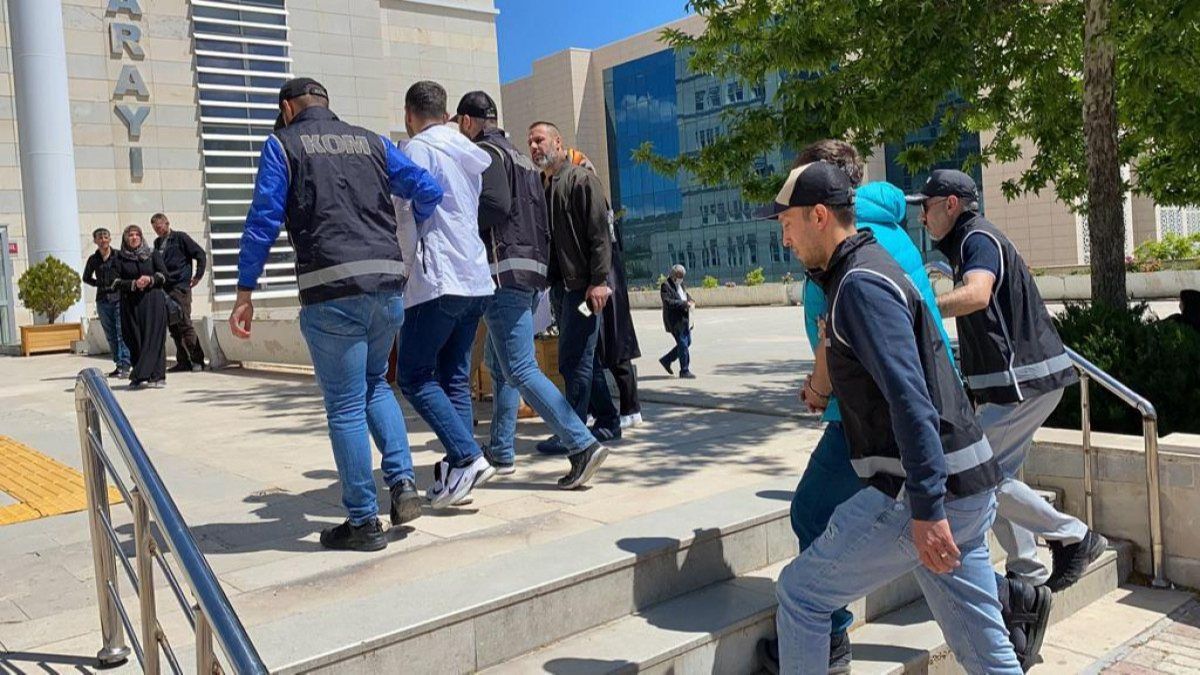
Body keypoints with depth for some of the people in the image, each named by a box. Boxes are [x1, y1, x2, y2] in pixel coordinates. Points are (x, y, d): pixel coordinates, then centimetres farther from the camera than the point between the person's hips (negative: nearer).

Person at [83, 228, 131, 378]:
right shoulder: (93, 259, 8)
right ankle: (119, 365, 13)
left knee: (122, 332, -11)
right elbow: (86, 278, 21)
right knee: (110, 335, 6)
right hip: (103, 300, 4)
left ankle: (125, 366, -13)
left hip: (120, 297, -4)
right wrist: (99, 284, 7)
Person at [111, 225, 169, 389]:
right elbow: (116, 282, 1)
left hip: (153, 301, -1)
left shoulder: (152, 254, 10)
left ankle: (157, 377, -9)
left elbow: (163, 275, 4)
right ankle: (138, 377, 6)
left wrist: (150, 279, -15)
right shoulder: (120, 259, 9)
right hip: (130, 303, 1)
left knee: (154, 338, -8)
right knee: (135, 340, 0)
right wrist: (134, 284, -15)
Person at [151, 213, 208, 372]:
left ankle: (197, 359, -5)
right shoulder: (157, 243, 17)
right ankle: (183, 361, 10)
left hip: (180, 287, -7)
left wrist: (198, 275, -6)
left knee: (184, 323, -10)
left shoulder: (180, 237, -1)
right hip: (164, 289, 7)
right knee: (172, 326, 5)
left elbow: (200, 253, -5)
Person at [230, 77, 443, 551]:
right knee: (375, 384, 23)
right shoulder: (370, 141, 18)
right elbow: (428, 190, 15)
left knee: (345, 406, 3)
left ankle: (363, 521, 9)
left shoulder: (283, 144, 7)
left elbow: (264, 218, -2)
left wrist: (245, 291, 1)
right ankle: (403, 482, 10)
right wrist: (413, 228, 35)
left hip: (332, 290, -4)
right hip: (388, 284, 5)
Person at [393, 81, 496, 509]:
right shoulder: (468, 153, 19)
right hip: (476, 279, 8)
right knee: (455, 377, 10)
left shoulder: (419, 148, -5)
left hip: (439, 280, -8)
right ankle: (458, 472, 9)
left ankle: (466, 457, -11)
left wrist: (406, 262, 5)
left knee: (413, 375, 0)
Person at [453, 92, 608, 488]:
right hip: (531, 270, 10)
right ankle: (501, 453, 22)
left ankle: (583, 445, -17)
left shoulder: (486, 152, -5)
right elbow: (540, 215, 20)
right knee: (498, 365, 16)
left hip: (505, 273, -10)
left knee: (519, 370, -11)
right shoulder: (518, 156, 22)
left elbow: (495, 204, -21)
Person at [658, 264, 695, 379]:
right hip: (675, 320, -9)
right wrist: (684, 303, -27)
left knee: (687, 342, 13)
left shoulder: (680, 285, 16)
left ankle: (666, 360, 26)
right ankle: (684, 371, 3)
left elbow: (687, 295, 24)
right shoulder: (665, 286, -11)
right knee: (683, 344, -6)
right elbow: (668, 302, -22)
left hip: (684, 319, 9)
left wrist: (691, 301, -1)